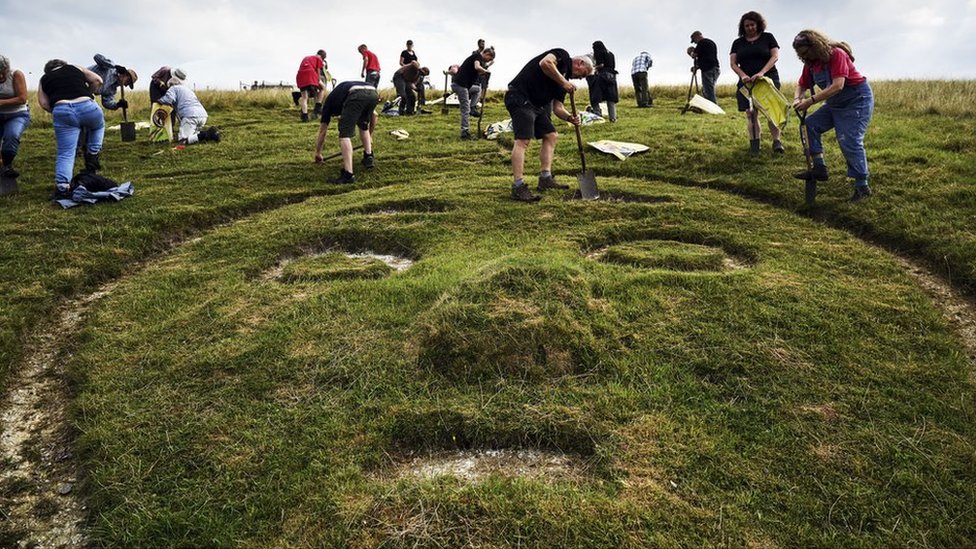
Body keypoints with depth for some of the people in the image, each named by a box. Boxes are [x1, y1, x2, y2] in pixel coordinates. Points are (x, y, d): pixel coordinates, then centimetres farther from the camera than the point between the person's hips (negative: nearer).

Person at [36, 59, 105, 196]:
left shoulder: (44, 79, 25)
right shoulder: (75, 68, 25)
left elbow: (43, 103, 13)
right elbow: (97, 80, 17)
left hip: (62, 112, 0)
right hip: (86, 106, 0)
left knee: (65, 153, 3)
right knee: (98, 126, 34)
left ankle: (62, 187, -7)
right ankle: (93, 156, 21)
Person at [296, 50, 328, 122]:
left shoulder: (306, 57, 34)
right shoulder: (319, 59, 17)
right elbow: (318, 70, 6)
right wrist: (319, 81, 12)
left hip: (300, 75, 5)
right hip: (310, 73, -5)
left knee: (304, 97, 6)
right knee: (323, 87, 17)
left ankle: (304, 116, -7)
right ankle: (318, 107, 6)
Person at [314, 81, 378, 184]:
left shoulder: (330, 101, 32)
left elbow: (322, 131, 36)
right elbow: (373, 116, 47)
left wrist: (318, 153, 48)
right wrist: (370, 136, 61)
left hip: (356, 96, -5)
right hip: (373, 93, 5)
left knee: (345, 134, 0)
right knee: (363, 125, 34)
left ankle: (348, 175, -10)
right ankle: (368, 158, 31)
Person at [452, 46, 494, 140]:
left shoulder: (476, 57, 21)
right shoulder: (478, 56, -6)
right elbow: (477, 67, -27)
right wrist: (485, 71, -10)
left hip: (465, 84, 9)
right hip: (460, 85, -9)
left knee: (478, 89, 29)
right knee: (465, 110, -6)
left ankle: (471, 109, 18)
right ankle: (465, 133, -3)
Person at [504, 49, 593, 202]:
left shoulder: (565, 79, 21)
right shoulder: (563, 56, -1)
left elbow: (557, 107, 16)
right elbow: (545, 63, -23)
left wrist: (570, 118, -3)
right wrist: (563, 82, -16)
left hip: (537, 104, 10)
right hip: (520, 97, -10)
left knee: (551, 136, 11)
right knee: (523, 140, -17)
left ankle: (545, 179, 10)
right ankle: (518, 187, -22)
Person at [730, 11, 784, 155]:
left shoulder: (768, 37, 8)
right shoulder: (738, 43, 13)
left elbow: (775, 56, -1)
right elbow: (733, 63, 6)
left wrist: (761, 72, -17)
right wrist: (743, 76, -15)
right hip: (747, 82, 2)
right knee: (750, 112, -5)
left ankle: (776, 141, -8)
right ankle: (754, 143, 2)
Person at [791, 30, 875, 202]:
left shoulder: (836, 54, -23)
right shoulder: (811, 63, 1)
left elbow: (838, 85, -32)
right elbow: (802, 85, 7)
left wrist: (811, 100, -37)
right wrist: (797, 99, -18)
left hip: (857, 99, -8)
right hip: (835, 104, 8)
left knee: (849, 142, -15)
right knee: (810, 124, -4)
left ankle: (862, 186, -8)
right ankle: (819, 169, -3)